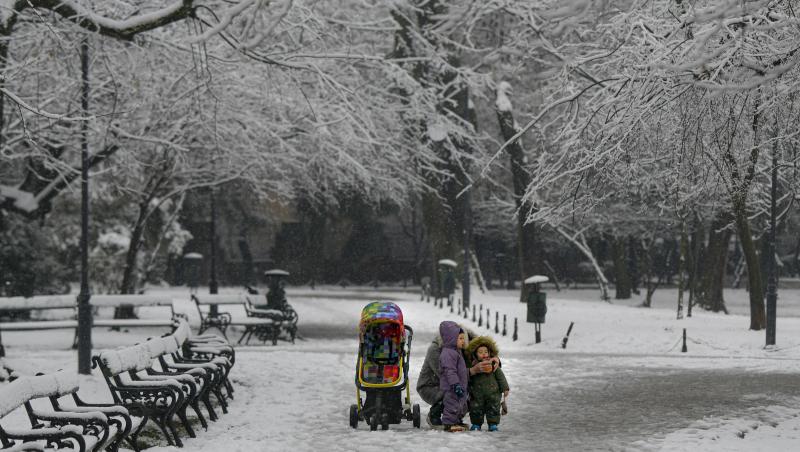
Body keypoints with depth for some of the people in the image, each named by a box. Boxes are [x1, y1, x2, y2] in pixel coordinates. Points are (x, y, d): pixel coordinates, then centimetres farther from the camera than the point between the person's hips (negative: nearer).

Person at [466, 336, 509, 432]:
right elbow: (469, 380, 9)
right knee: (476, 409, 5)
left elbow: (500, 377, 4)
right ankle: (476, 424, 19)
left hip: (493, 393, -1)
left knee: (493, 409, 2)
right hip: (477, 394, 1)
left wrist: (505, 388, 1)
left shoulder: (493, 364, -1)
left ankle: (493, 424, 12)